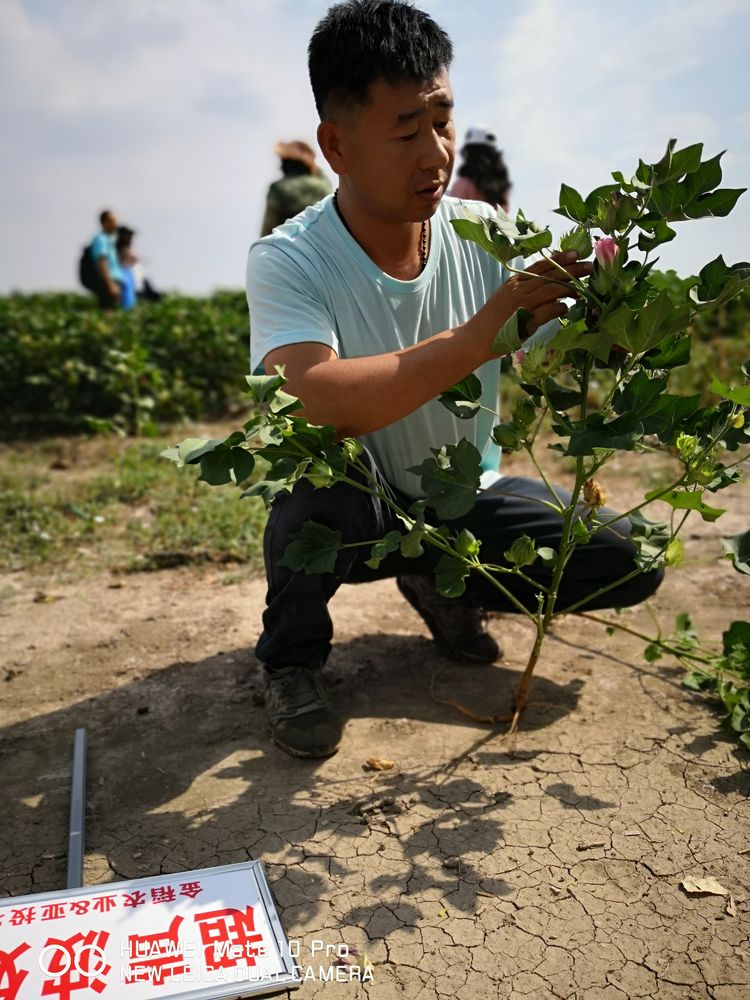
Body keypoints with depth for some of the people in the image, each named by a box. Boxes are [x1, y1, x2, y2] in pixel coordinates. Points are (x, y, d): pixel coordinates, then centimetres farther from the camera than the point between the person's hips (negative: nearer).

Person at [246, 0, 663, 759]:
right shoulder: (287, 262, -21)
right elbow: (311, 401, -39)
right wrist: (476, 337, -43)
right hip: (346, 511, -3)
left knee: (628, 560, -11)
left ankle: (442, 584, 14)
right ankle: (291, 658, -7)